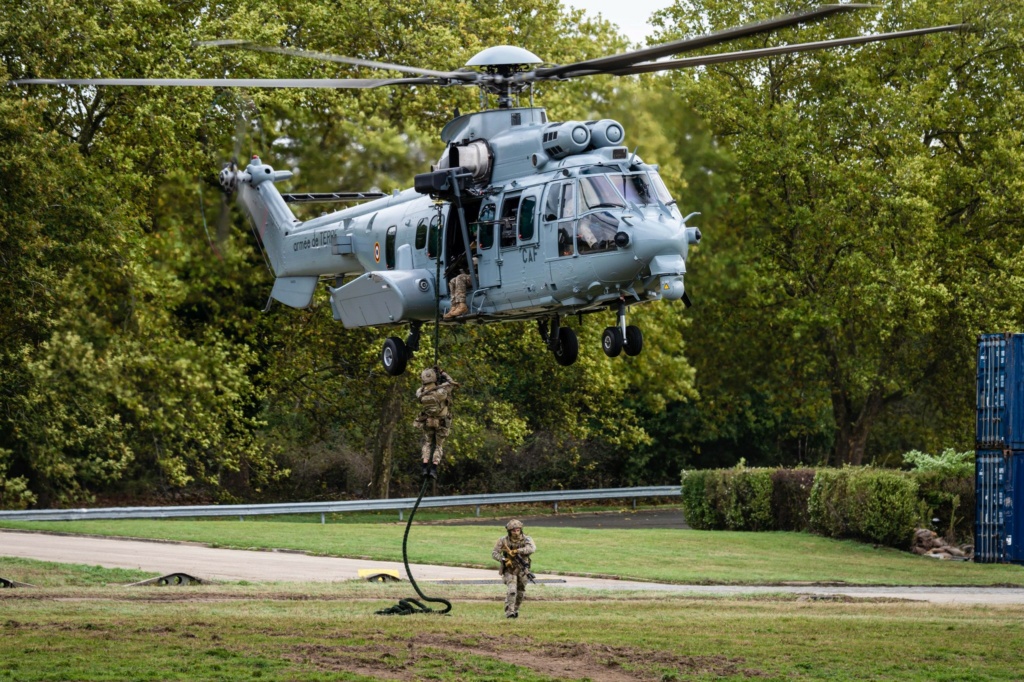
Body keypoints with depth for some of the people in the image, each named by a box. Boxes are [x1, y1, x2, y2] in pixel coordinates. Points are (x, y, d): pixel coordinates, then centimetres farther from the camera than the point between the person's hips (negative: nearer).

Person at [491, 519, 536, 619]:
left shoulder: (526, 539, -10)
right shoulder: (504, 541, -10)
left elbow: (532, 548, -31)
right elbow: (494, 553, -8)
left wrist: (516, 551, -38)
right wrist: (504, 560, -26)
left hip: (522, 570, 3)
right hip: (510, 569, -3)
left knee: (520, 593, 14)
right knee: (511, 590, -21)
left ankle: (515, 609, 37)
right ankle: (509, 612, -18)